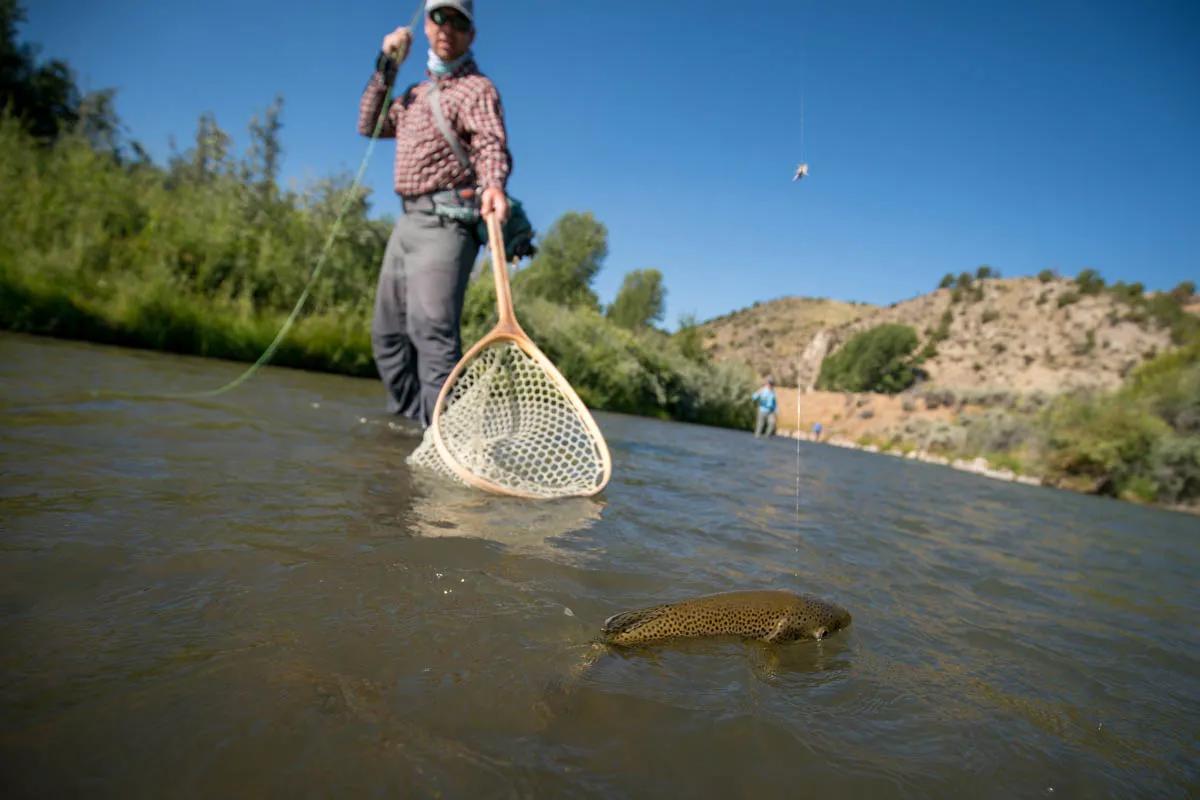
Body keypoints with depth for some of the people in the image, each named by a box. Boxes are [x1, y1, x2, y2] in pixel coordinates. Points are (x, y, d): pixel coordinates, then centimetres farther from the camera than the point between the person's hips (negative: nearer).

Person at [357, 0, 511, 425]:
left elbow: (492, 144, -19)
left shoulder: (476, 88, -1)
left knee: (431, 327, -24)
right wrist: (386, 65, 17)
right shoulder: (416, 93, 25)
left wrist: (494, 184, -41)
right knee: (387, 331, 11)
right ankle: (410, 419, 20)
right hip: (407, 220, 9)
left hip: (445, 222, -9)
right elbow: (368, 124, 26)